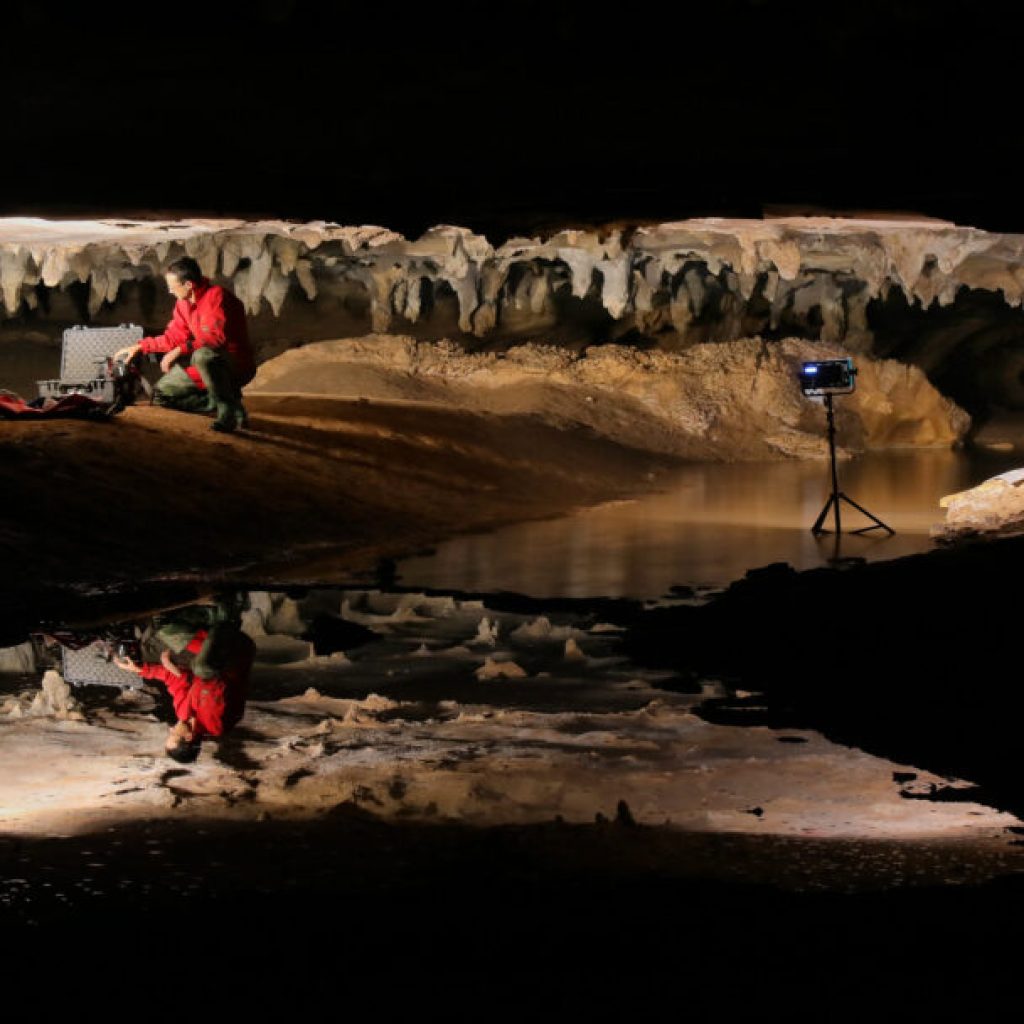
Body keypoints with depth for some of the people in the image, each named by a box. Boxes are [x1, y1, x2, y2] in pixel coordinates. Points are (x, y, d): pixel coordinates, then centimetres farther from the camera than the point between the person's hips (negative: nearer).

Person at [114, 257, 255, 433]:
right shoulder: (184, 304, 5)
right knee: (161, 393, 5)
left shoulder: (216, 296, -21)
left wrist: (180, 350, -31)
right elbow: (173, 337, 16)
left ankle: (232, 411, -25)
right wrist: (139, 347, 12)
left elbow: (217, 337, -31)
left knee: (203, 355, -40)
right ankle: (219, 402, 5)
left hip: (237, 366, -9)